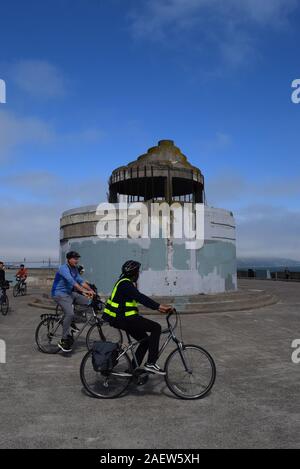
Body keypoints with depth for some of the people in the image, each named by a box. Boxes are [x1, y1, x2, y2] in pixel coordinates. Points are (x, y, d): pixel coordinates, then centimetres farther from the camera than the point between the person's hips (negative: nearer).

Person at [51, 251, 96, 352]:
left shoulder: (74, 269, 11)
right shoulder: (64, 268, -18)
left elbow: (81, 281, 7)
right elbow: (72, 281, -31)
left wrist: (91, 290, -6)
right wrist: (84, 291, -41)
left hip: (69, 293, 9)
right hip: (60, 294, -9)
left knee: (88, 301, -4)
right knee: (70, 314, -27)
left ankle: (71, 322, 9)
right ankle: (63, 340, -15)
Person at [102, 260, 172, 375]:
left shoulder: (126, 283, 16)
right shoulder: (125, 284, -17)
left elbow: (140, 298, 17)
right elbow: (140, 298, -28)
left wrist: (158, 306, 12)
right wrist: (159, 306, -31)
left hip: (122, 318, 11)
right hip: (124, 318, -11)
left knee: (145, 340, 15)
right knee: (156, 327, -12)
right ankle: (151, 363, -12)